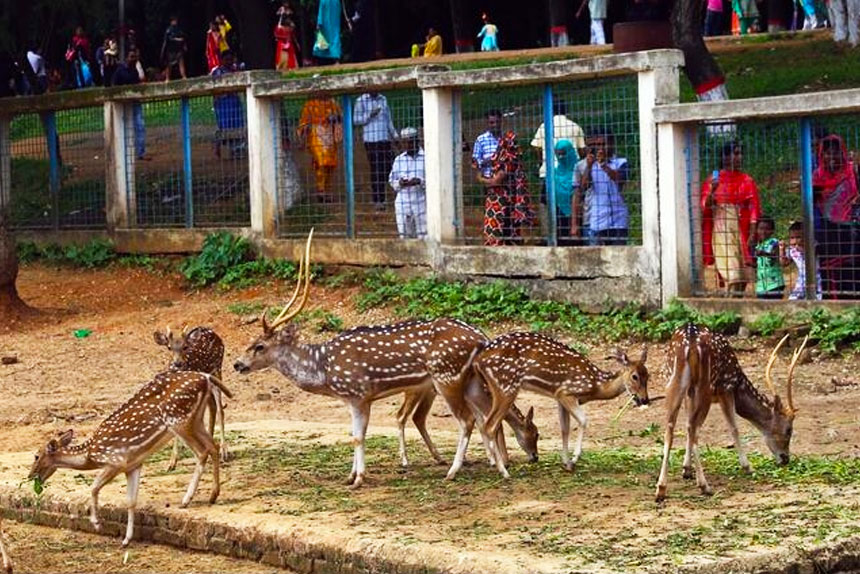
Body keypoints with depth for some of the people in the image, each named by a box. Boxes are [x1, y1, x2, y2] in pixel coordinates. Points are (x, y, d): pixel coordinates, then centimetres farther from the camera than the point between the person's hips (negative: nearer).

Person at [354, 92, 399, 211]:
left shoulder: (383, 99, 14)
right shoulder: (361, 101, -1)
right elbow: (356, 120, -3)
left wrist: (394, 135, 18)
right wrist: (370, 115, -16)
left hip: (385, 139, 5)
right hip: (371, 140, -5)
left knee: (386, 167, 2)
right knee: (375, 170, -4)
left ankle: (382, 199, 15)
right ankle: (377, 201, 1)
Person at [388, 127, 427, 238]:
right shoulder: (398, 160, 12)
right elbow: (392, 180, 13)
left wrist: (420, 181, -20)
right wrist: (399, 183, -10)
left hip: (421, 202, -3)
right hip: (402, 203, 3)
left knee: (423, 236, -4)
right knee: (405, 235, 4)